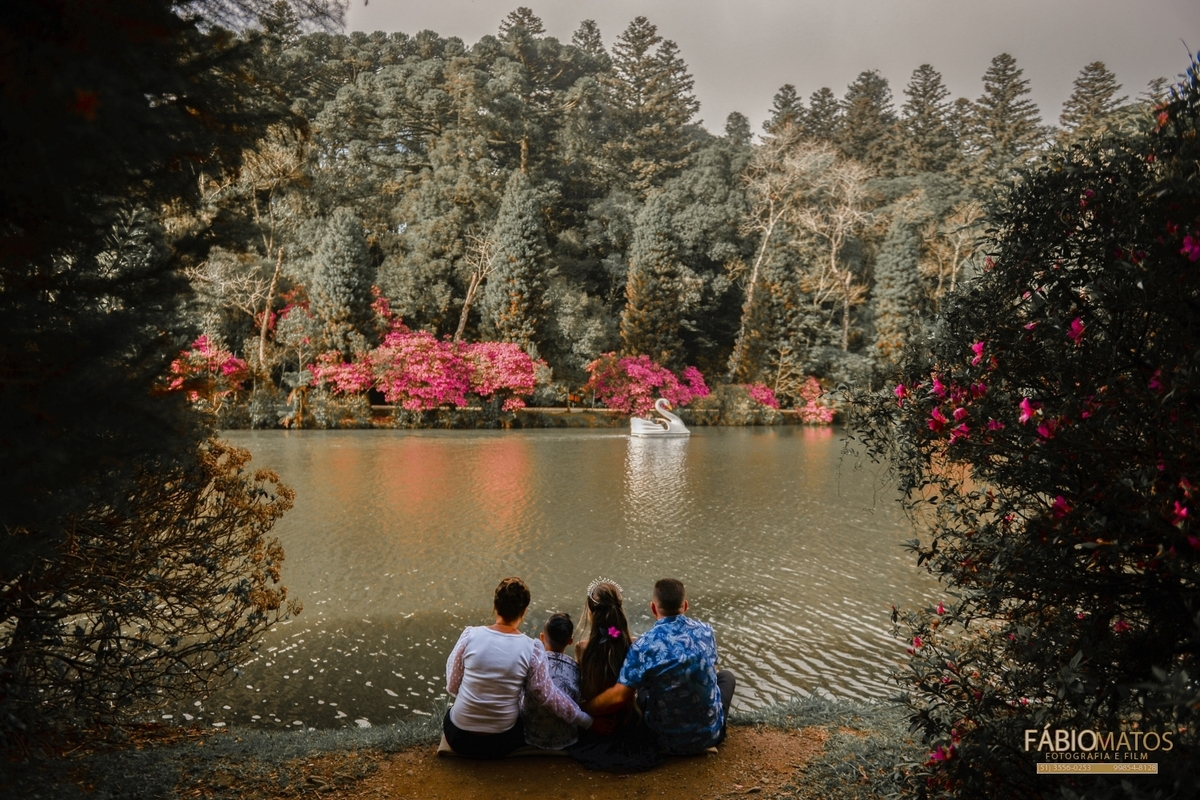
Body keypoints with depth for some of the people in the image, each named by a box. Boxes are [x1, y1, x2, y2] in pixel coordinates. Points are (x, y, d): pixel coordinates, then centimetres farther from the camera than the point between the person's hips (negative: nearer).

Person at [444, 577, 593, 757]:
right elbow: (547, 695, -8)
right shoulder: (532, 649, -16)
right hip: (501, 743, -1)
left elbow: (452, 686, -5)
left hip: (458, 737, 1)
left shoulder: (471, 635, -15)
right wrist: (587, 721, 4)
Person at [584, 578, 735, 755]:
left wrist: (583, 710, -8)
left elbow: (619, 697, -21)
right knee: (726, 675, 30)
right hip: (709, 732, 2)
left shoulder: (643, 645, -18)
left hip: (670, 740, -1)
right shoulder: (705, 630, -7)